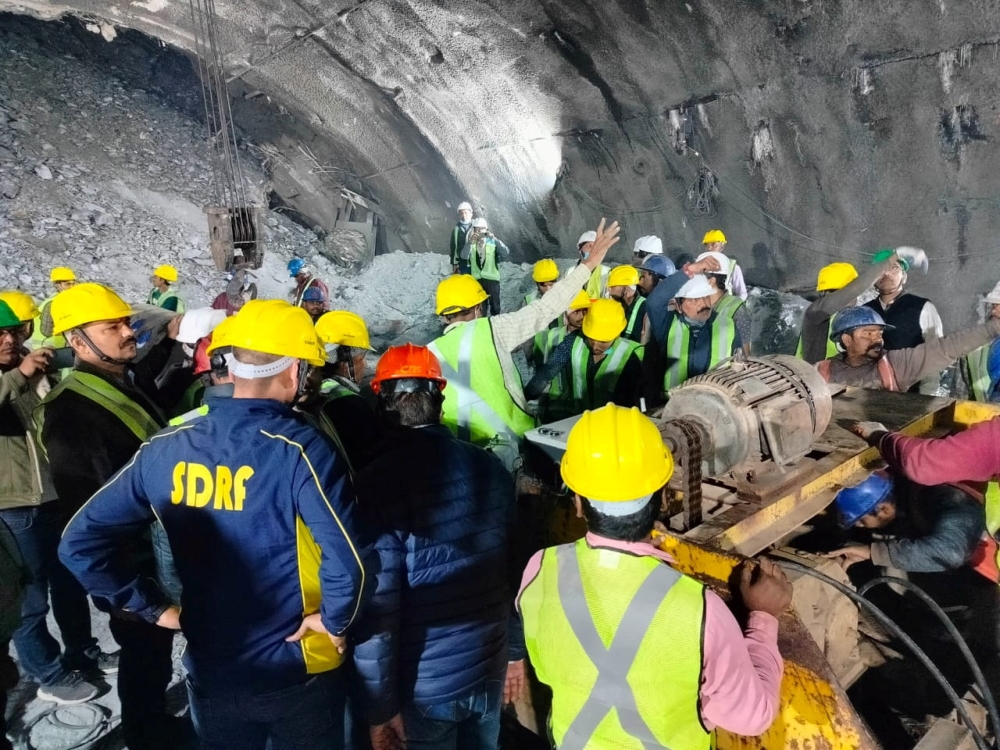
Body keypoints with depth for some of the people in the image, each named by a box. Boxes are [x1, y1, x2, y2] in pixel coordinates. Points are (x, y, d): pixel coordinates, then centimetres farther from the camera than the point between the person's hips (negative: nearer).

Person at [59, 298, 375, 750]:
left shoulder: (164, 450, -9)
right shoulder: (300, 450, -24)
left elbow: (79, 543, -2)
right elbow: (350, 563, -33)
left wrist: (154, 608, 3)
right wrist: (336, 620, -14)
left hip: (210, 674, 3)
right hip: (299, 674, -3)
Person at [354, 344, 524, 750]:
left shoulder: (379, 481, -19)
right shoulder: (490, 467, -5)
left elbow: (377, 606, -20)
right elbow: (516, 570, 3)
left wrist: (379, 705, -9)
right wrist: (516, 651, 15)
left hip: (423, 685, -4)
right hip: (488, 669, 4)